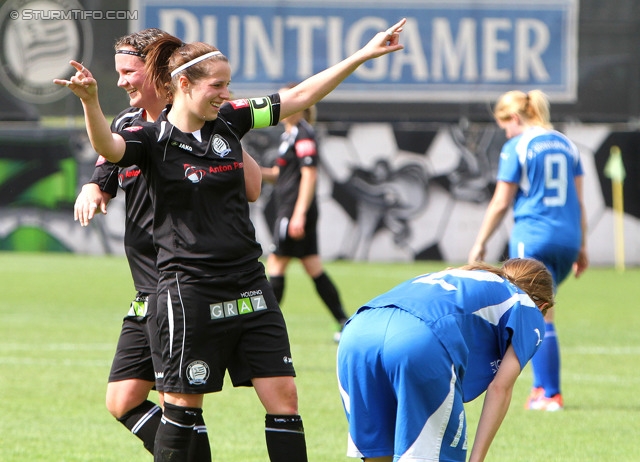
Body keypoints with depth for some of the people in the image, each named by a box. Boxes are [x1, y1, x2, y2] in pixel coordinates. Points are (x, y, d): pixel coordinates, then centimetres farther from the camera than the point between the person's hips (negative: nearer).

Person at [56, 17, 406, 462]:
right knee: (183, 405, 1)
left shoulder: (229, 121, 6)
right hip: (190, 290, -6)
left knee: (283, 396, 3)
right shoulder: (153, 138, -10)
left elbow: (300, 96, 13)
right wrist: (90, 101, -51)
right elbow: (108, 146, -31)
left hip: (249, 285, 6)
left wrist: (364, 54, 11)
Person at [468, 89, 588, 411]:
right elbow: (578, 200, 13)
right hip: (568, 238, 6)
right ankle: (542, 385, 16)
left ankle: (551, 395, -4)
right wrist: (582, 248, 18)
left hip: (532, 237, -6)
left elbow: (500, 203, -5)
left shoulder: (517, 148, -6)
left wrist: (480, 243, 4)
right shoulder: (566, 145, 11)